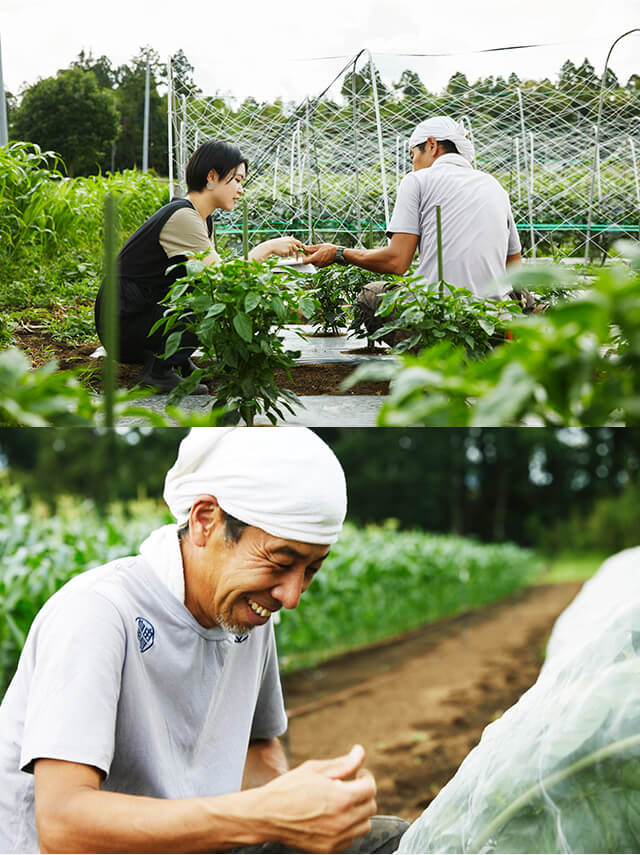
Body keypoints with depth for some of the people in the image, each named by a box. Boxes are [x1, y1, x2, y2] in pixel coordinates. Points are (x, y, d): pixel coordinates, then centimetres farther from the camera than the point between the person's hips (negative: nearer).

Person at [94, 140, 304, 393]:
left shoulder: (203, 219, 11)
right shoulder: (181, 216, -19)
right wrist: (267, 248, -13)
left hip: (151, 311, 9)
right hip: (122, 324, -9)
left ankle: (176, 360, 8)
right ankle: (158, 369, -12)